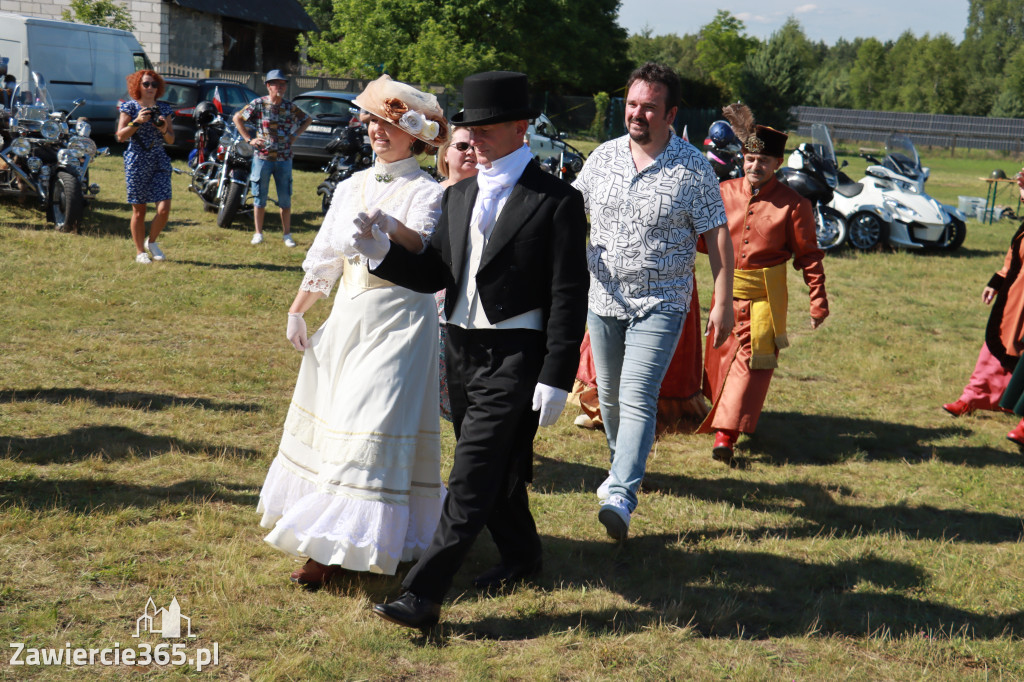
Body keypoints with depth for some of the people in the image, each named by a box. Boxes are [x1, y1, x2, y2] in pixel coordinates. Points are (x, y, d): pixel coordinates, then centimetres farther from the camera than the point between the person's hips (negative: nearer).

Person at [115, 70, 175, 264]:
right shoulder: (130, 107, 2)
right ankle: (140, 252, 14)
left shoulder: (164, 109, 11)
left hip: (160, 162, 3)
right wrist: (137, 121, -16)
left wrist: (164, 130, -9)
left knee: (164, 209, -8)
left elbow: (171, 140, 12)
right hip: (137, 162, -3)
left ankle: (152, 242, 17)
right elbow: (120, 136, -4)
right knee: (139, 210, 2)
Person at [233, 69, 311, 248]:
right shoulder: (258, 104, -3)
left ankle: (287, 234, 13)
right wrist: (249, 139, -2)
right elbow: (237, 117, 3)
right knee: (259, 198, 4)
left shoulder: (290, 107, 5)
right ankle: (258, 233, 14)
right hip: (262, 157, -2)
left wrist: (294, 136, 9)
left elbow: (307, 120, 21)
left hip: (284, 159, 2)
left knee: (285, 199, 4)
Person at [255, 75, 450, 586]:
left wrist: (388, 225, -45)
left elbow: (421, 246, -26)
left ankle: (339, 548, -5)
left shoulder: (425, 191, -6)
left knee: (371, 424, -8)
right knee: (331, 415, 9)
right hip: (348, 314, 7)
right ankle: (326, 534, 21)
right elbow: (324, 257, 17)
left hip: (398, 318, -7)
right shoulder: (351, 187, 12)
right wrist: (296, 312, 15)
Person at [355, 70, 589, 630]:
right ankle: (521, 555, 40)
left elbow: (569, 296, -11)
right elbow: (436, 274, 11)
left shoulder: (555, 201, -8)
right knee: (495, 470, 19)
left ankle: (422, 595, -7)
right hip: (462, 350, 7)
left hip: (514, 358, -7)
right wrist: (382, 252, -7)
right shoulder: (459, 195, 12)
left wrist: (556, 379, -15)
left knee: (471, 480, -9)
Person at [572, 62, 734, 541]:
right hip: (603, 300, 5)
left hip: (659, 304, -5)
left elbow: (717, 236, -6)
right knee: (609, 394, 16)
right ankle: (622, 466, 40)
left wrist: (723, 303, -10)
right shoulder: (604, 157, 3)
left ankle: (621, 497, -19)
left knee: (637, 398, -15)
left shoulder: (693, 168, -8)